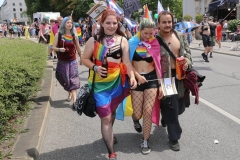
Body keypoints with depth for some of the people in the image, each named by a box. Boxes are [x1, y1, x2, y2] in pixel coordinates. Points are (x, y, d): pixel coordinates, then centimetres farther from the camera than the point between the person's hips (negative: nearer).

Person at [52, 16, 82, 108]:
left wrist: (81, 57, 20)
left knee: (73, 81, -8)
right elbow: (53, 47, -4)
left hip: (72, 61, 0)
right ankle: (70, 93, 39)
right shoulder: (58, 35, -4)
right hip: (62, 61, 1)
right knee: (65, 80, 13)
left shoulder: (74, 36, 0)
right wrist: (59, 49, -24)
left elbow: (78, 48, 12)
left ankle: (74, 101, -13)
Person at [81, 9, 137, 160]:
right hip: (100, 82, -3)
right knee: (105, 117, -2)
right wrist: (95, 67, -18)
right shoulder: (94, 40, -6)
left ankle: (108, 135, 54)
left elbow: (127, 62, -3)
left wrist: (132, 76, -18)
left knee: (112, 111, 24)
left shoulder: (122, 40, -2)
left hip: (117, 81, 3)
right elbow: (85, 59, 0)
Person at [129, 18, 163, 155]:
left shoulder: (155, 44, 3)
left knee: (148, 112, -4)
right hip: (137, 79, -1)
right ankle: (135, 119, 41)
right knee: (138, 113, 0)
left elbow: (157, 65, 6)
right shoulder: (133, 42, -3)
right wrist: (137, 75, -15)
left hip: (151, 78, 1)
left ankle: (145, 141, 15)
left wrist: (160, 85, 4)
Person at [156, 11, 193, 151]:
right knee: (171, 106, 0)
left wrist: (187, 62, -8)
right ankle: (174, 138, 17)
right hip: (165, 77, -5)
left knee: (180, 105, 17)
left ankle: (166, 118, 50)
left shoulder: (180, 36, 5)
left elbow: (187, 52, 14)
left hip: (180, 75, 6)